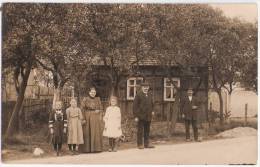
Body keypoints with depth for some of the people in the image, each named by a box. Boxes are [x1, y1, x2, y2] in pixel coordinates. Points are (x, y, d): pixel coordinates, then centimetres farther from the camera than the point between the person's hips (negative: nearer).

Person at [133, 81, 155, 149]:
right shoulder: (138, 95, -6)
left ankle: (146, 144, 17)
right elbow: (135, 106, -9)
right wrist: (136, 116, -13)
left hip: (148, 117, 6)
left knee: (147, 131, 10)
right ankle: (140, 144, 5)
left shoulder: (149, 95, 14)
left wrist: (152, 111, 11)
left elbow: (151, 104, 29)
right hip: (141, 116, -6)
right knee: (140, 131, -1)